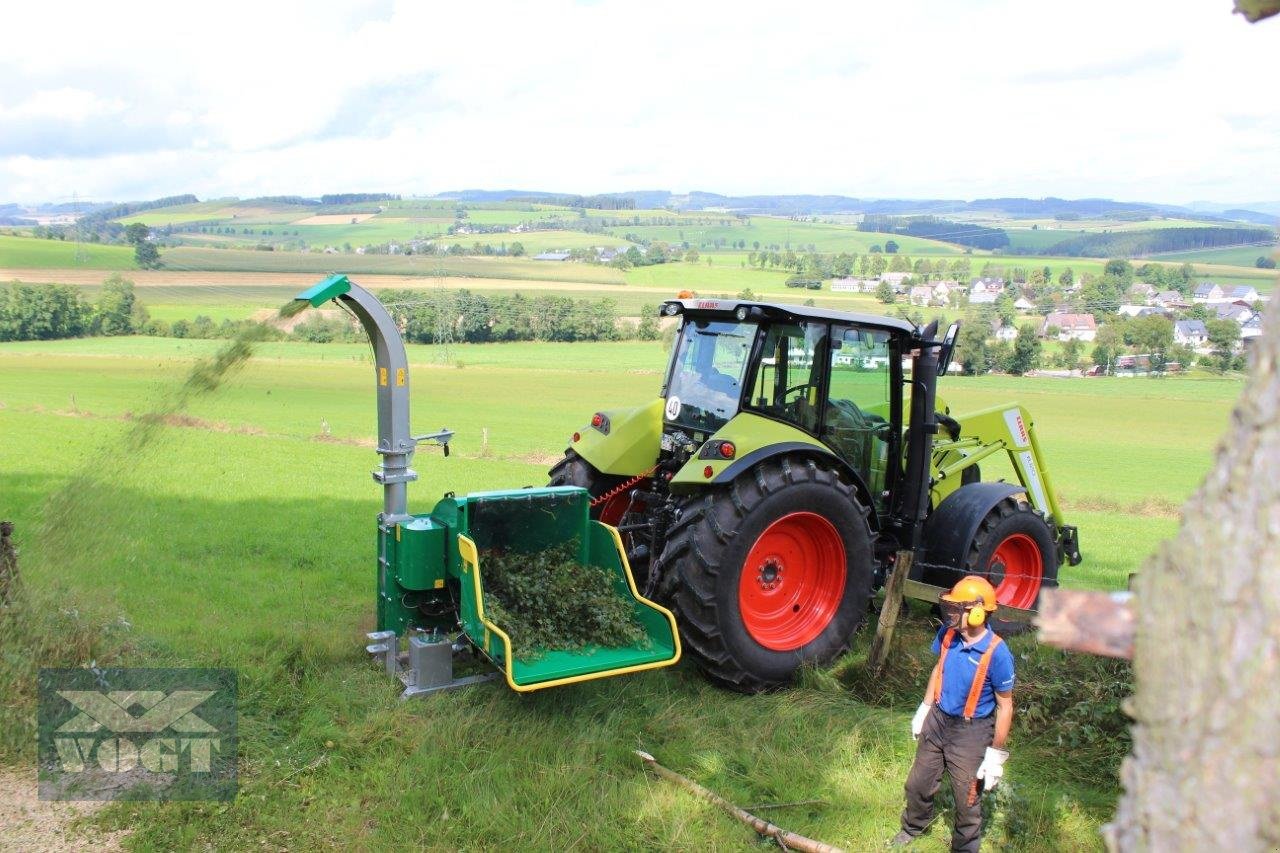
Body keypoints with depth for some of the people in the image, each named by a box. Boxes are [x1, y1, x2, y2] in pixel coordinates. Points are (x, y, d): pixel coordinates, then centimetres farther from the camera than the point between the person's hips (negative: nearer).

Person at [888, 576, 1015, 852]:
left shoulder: (996, 653, -27)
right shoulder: (947, 634, -11)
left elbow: (1005, 707, -18)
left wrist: (996, 754, -14)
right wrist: (924, 709, 14)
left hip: (971, 733, -6)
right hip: (938, 720, 6)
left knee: (967, 799, 12)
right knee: (918, 784, 22)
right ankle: (913, 827, 50)